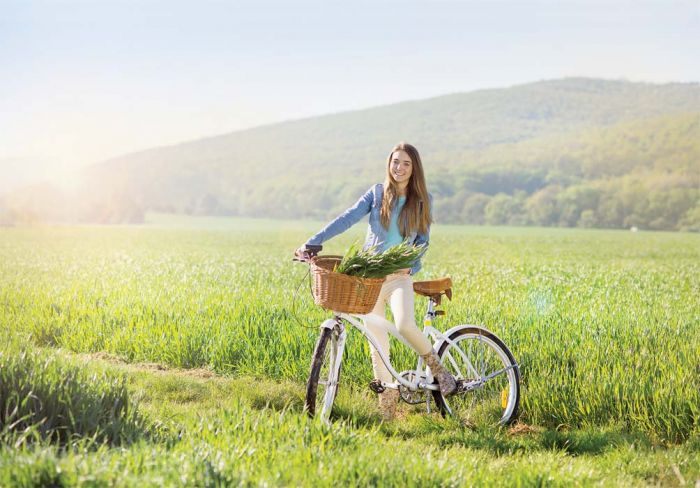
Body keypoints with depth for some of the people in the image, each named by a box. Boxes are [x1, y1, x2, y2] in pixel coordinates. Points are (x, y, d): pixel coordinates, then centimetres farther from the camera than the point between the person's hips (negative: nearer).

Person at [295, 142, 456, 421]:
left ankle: (434, 364, -1)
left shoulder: (423, 200, 3)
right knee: (377, 341, 0)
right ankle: (387, 399, 10)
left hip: (399, 276, -2)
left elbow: (423, 240, 7)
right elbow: (346, 219, -5)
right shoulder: (377, 193, 4)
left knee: (404, 324, -28)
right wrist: (312, 243, -15)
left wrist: (411, 264, -13)